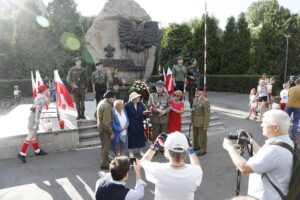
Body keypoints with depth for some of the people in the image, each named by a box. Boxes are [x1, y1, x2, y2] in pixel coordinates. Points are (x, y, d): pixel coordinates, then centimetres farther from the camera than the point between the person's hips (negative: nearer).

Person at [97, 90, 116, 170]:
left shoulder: (101, 102, 7)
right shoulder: (107, 106, -24)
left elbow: (96, 114, 14)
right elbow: (106, 122, -26)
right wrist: (111, 132, -18)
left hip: (100, 126, 10)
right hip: (105, 128, -10)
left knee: (105, 145, 22)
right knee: (106, 146, 2)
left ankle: (105, 160, 36)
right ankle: (104, 164, 13)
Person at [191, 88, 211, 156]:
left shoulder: (205, 101, -19)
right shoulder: (195, 99, 6)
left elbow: (207, 114, -18)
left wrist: (205, 125, -17)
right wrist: (192, 119, 11)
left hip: (201, 122, -7)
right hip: (195, 122, 7)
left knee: (202, 136, 8)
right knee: (195, 135, 21)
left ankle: (203, 150, 25)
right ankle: (196, 146, 41)